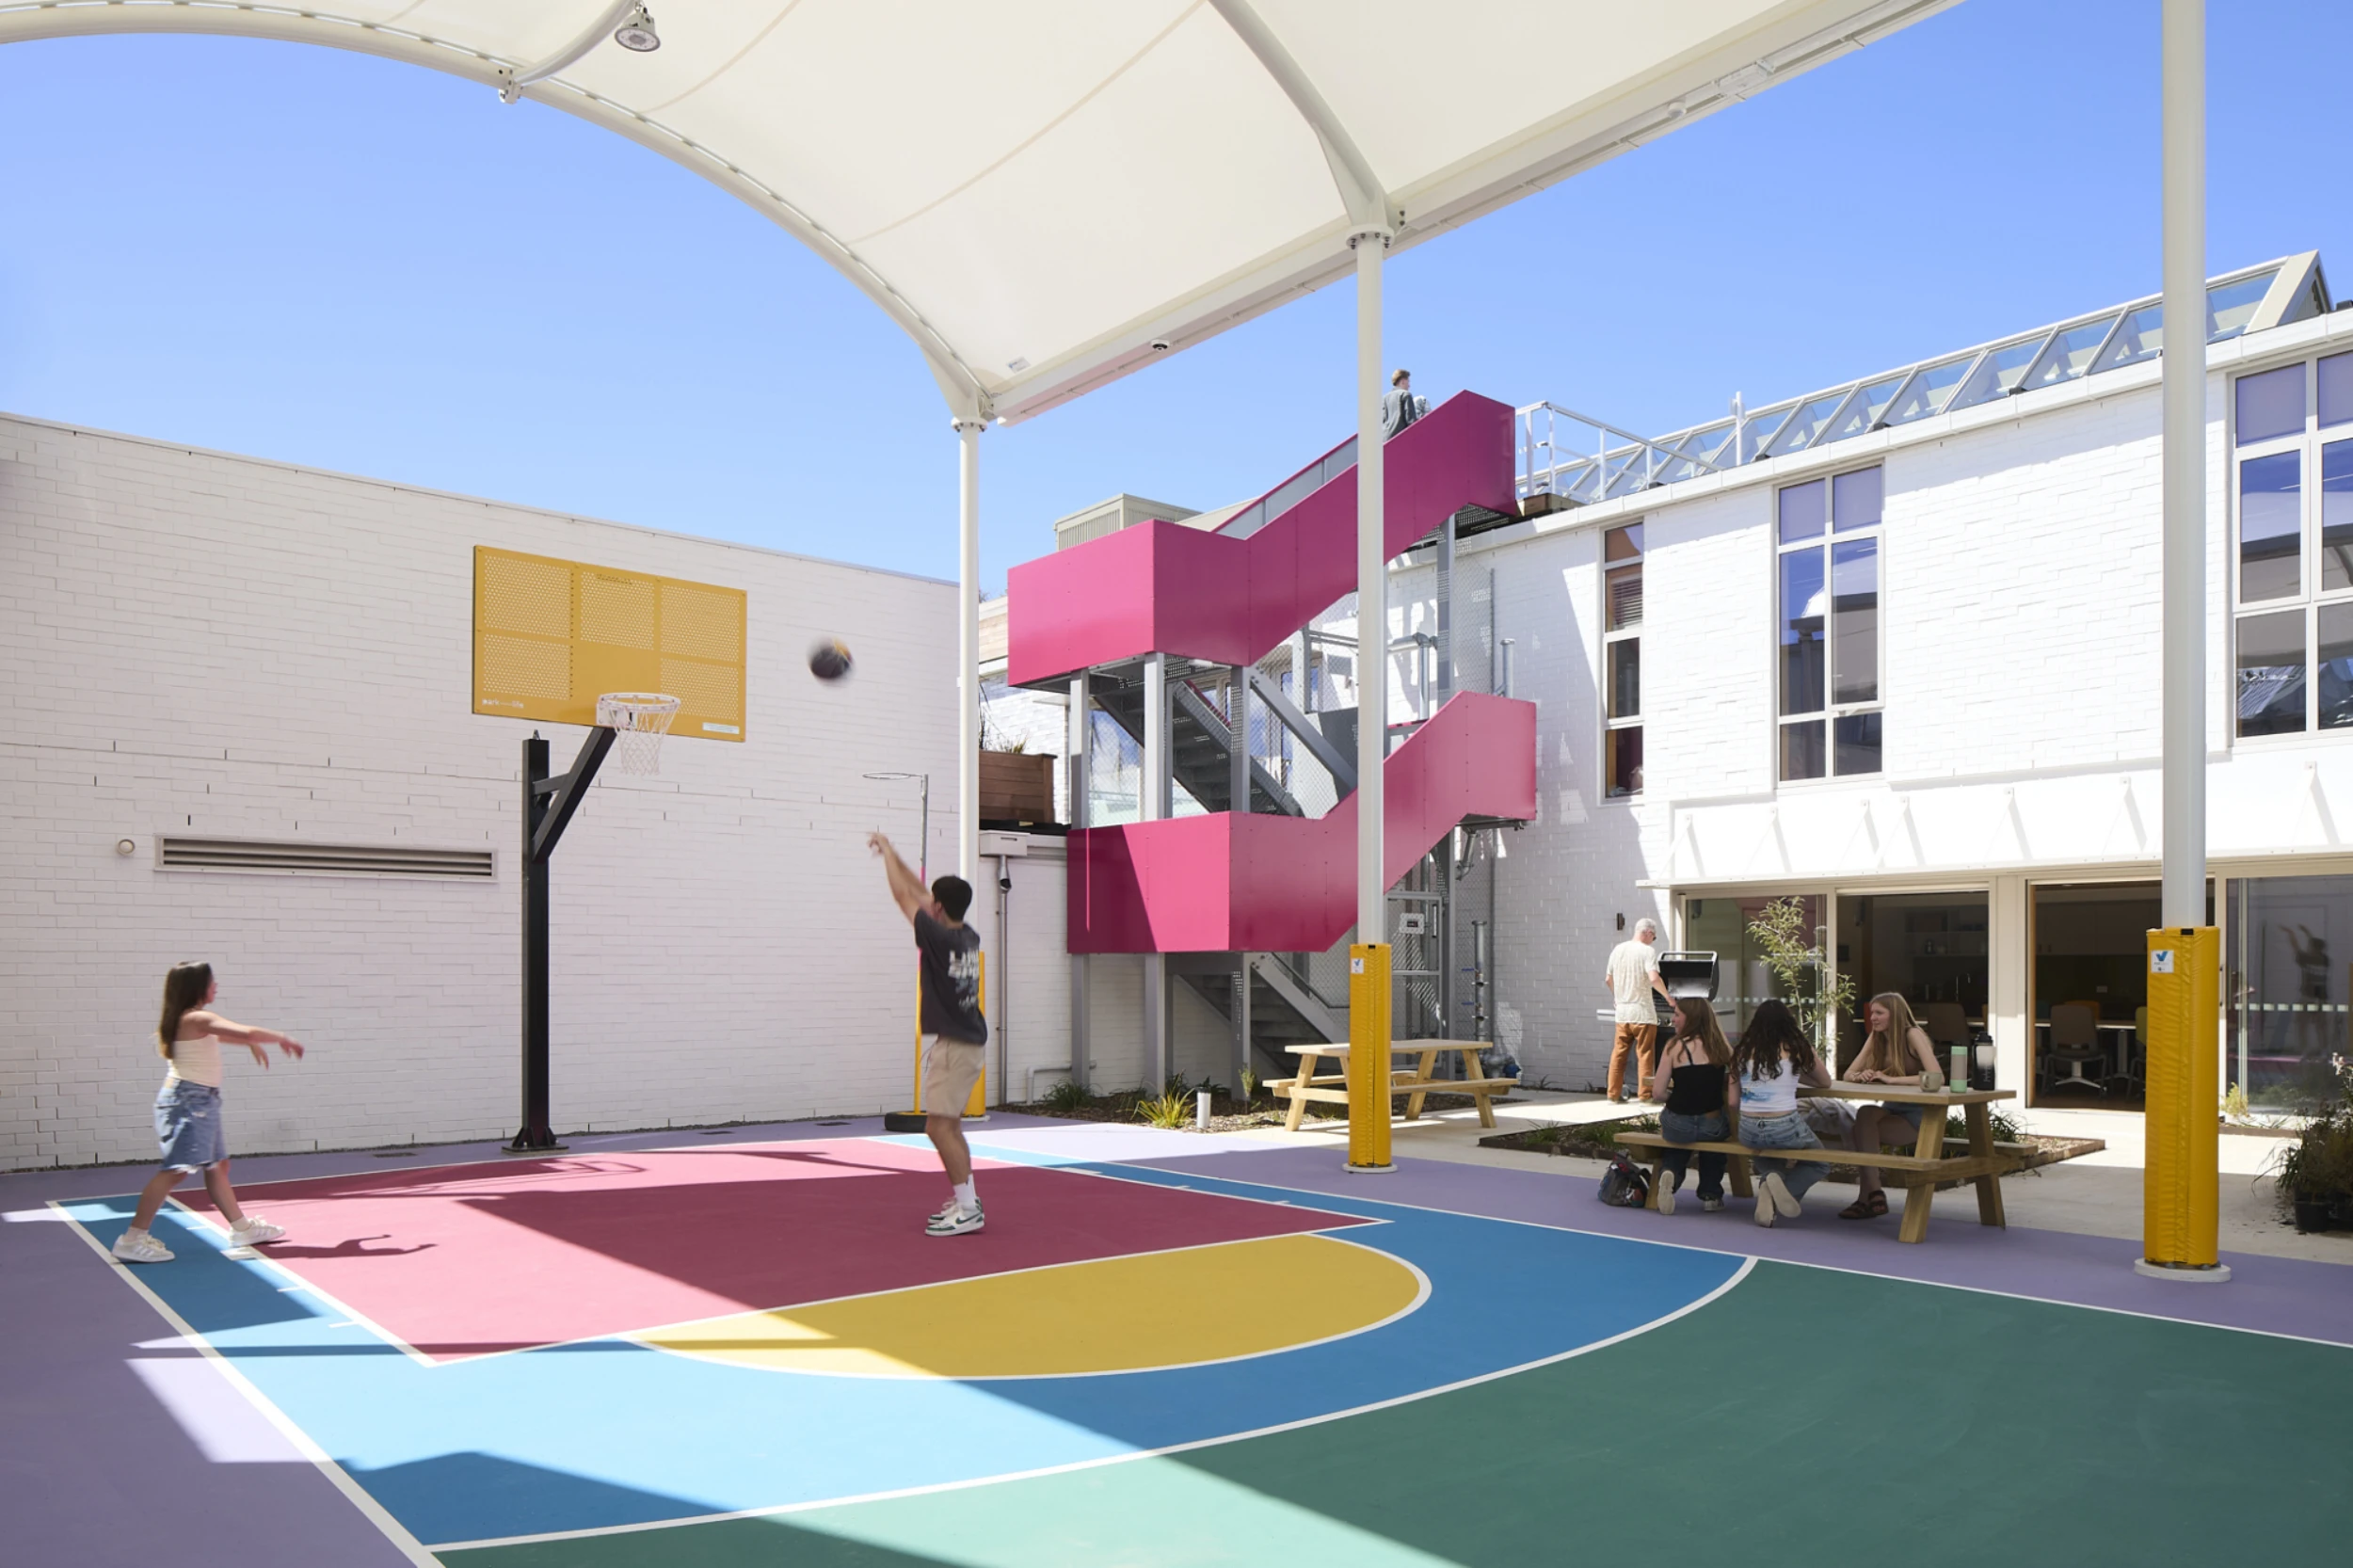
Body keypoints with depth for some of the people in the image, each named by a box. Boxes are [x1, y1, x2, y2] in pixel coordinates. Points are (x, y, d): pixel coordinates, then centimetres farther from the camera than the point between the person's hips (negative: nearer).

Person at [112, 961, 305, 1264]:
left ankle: (242, 1228, 25)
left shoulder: (189, 1021, 14)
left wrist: (252, 1043, 34)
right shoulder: (198, 1018, -15)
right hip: (187, 1100, -11)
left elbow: (220, 1036, 36)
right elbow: (248, 1033, -22)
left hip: (201, 1102, 11)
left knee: (217, 1165, 16)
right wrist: (283, 1038, -9)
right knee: (176, 1170, -15)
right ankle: (133, 1240, -15)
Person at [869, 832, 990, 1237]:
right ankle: (964, 1200, 23)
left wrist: (887, 851, 6)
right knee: (949, 1126, 17)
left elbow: (903, 895, -7)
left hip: (952, 1045, -9)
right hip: (968, 1041, 9)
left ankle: (968, 1210, -7)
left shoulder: (938, 937, -17)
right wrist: (890, 853, 21)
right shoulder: (969, 938, 5)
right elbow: (919, 893, 16)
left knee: (938, 1126, -8)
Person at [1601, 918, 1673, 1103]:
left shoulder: (1618, 950, 9)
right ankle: (1646, 1095, 3)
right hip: (1642, 1012, -5)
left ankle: (1614, 1094, 10)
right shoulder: (1647, 951, -10)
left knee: (1618, 1054, 9)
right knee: (1645, 1055, 2)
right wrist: (1668, 997, -8)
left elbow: (1608, 979, 14)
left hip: (1622, 1012, 6)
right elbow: (1654, 979, -22)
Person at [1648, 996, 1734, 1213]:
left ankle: (1669, 1174, 0)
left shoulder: (1675, 1046, -10)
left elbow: (1658, 1093, -12)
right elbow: (1731, 1098, -3)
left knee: (1675, 1152, 31)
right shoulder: (1722, 1048, -2)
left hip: (1678, 1126, -3)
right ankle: (1711, 1194, 34)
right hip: (1714, 1127, 3)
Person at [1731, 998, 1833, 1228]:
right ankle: (1787, 1188, -5)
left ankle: (1769, 1183, 2)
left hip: (1749, 1131, 3)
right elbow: (1825, 1083, 16)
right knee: (1821, 1165, 28)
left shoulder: (1745, 1050, 5)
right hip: (1784, 1128, -3)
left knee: (1765, 1159, 38)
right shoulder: (1796, 1048, -1)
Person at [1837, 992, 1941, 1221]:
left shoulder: (1913, 1035, -13)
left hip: (1918, 1115, -6)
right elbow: (1848, 1075, 5)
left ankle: (1869, 1196, -17)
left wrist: (1891, 1079, -29)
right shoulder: (1875, 1038, 8)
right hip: (1892, 1109, 6)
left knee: (1860, 1131, -26)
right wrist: (1860, 1076, -20)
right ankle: (1872, 1194, -23)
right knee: (1858, 1126, -26)